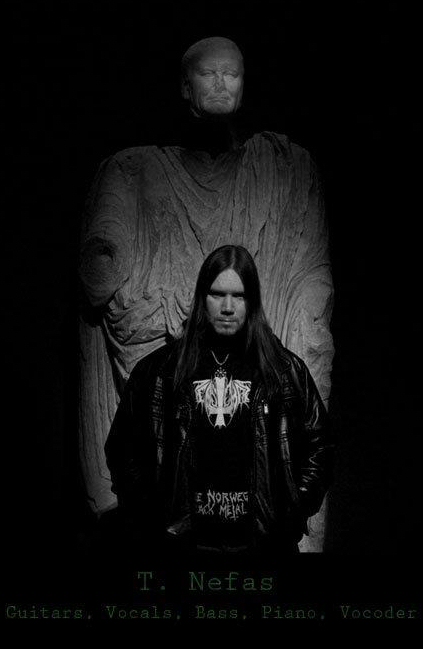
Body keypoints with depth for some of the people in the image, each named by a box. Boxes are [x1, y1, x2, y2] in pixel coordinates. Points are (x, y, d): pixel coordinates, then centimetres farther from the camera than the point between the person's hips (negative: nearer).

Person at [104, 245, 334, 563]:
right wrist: (150, 518, 0)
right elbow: (122, 447, 7)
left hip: (265, 543, 0)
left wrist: (293, 512, -1)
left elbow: (319, 444, 8)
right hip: (183, 542, 0)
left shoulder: (286, 370, 2)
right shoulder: (158, 370, 2)